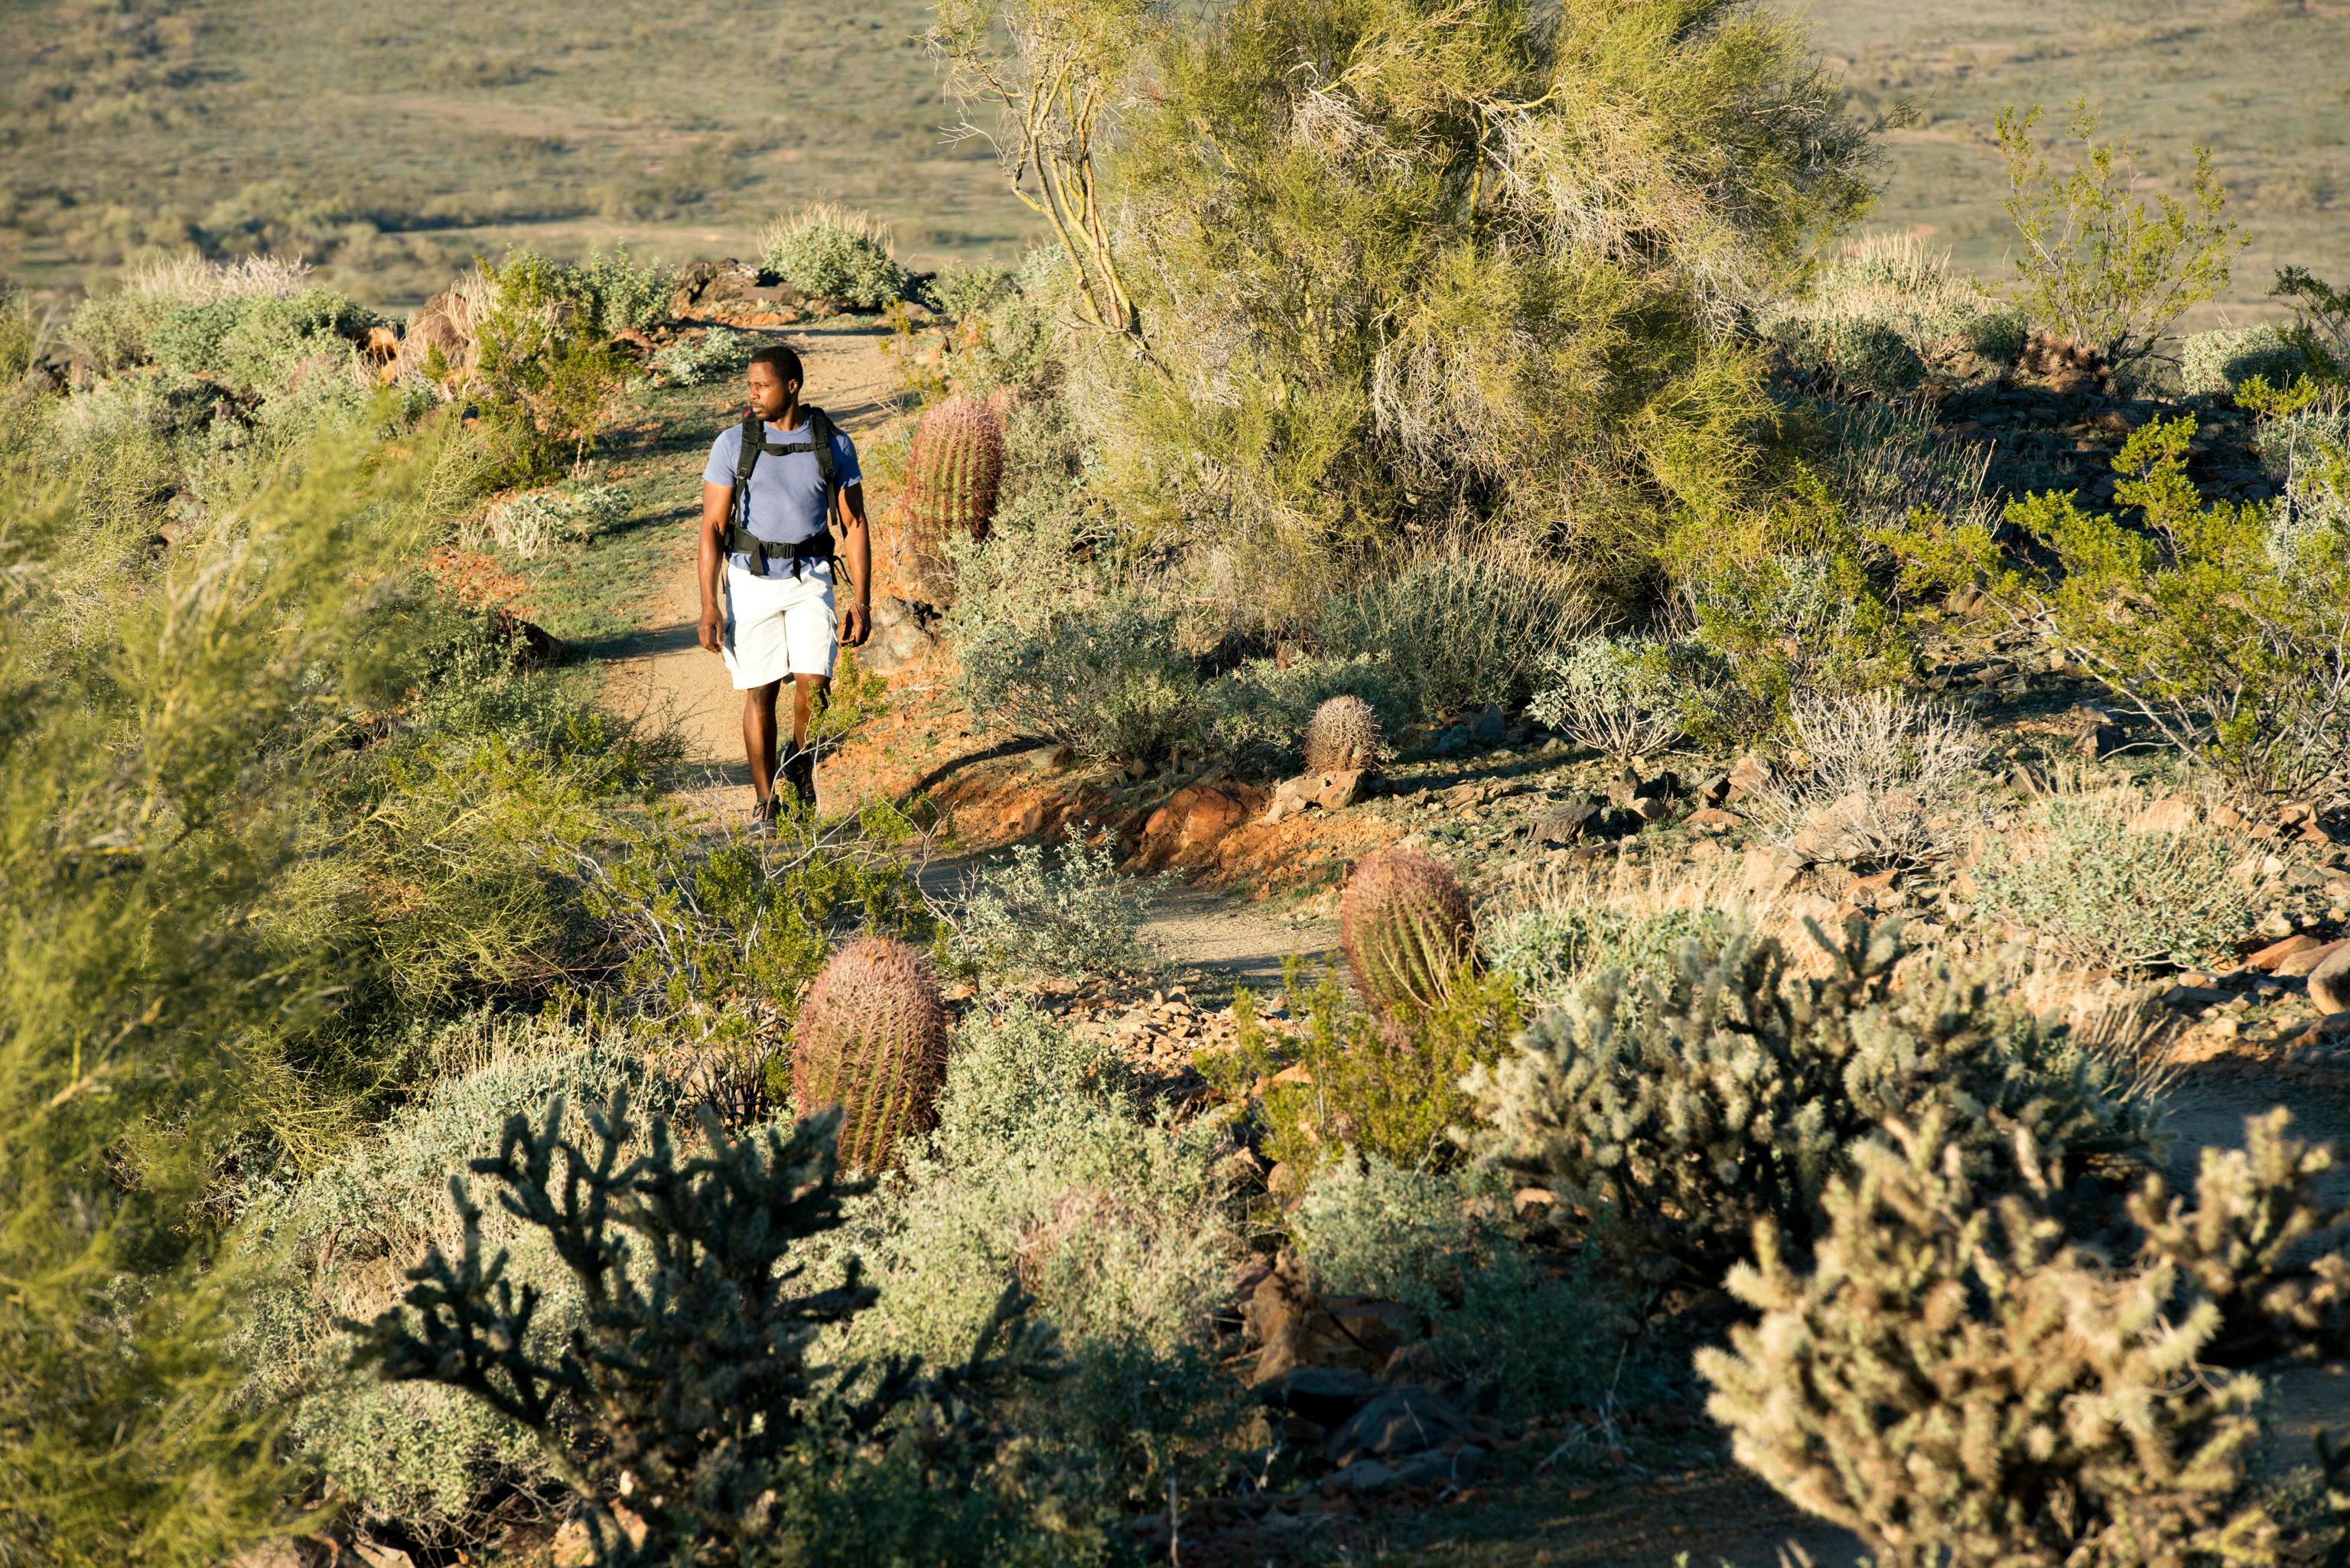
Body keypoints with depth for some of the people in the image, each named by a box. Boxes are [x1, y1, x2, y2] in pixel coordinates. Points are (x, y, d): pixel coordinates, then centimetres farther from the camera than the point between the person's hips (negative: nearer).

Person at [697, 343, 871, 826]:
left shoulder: (834, 444, -2)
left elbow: (855, 526, 3)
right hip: (751, 581, 0)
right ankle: (766, 804, 16)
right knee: (760, 693, 3)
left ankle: (800, 763, 15)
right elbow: (713, 528, -4)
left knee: (813, 685, -15)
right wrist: (709, 606, -10)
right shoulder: (733, 443, -4)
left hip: (810, 579, 0)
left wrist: (861, 600, -5)